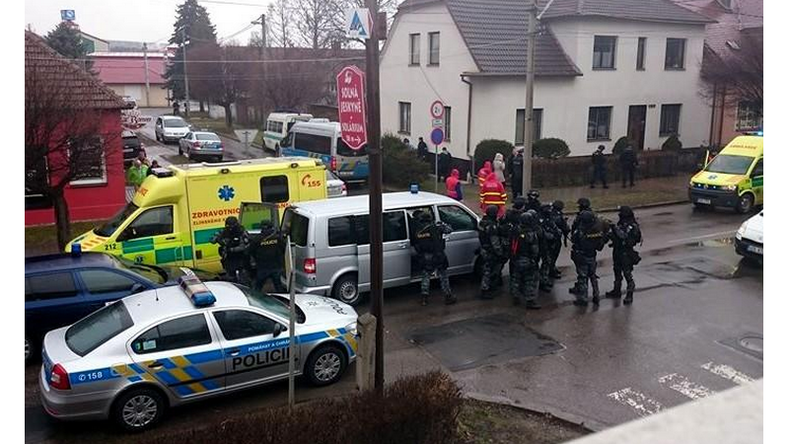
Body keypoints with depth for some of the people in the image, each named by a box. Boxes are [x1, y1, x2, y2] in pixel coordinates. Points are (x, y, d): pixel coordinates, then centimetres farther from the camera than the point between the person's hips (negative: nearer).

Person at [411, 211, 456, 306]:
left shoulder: (416, 230, -2)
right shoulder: (435, 227, -10)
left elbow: (413, 243, 2)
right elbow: (449, 230, -1)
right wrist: (441, 224, 15)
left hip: (424, 258, 2)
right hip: (437, 257, -2)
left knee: (425, 276, 18)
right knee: (443, 276, 11)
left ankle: (424, 297, 14)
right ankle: (448, 296, 16)